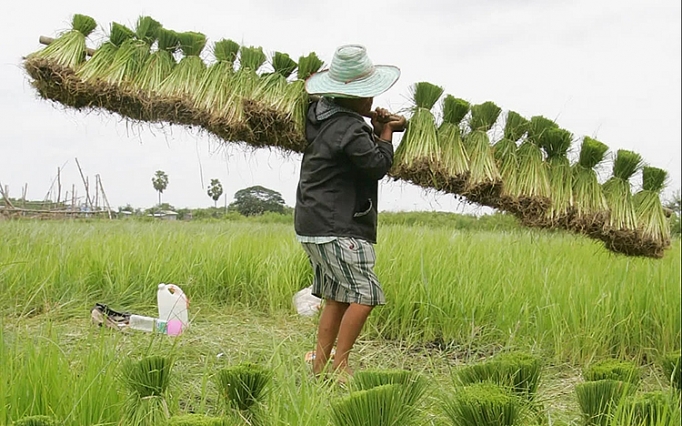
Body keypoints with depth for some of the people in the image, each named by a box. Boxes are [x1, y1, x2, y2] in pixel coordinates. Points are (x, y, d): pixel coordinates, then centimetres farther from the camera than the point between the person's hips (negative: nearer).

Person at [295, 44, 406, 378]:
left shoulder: (321, 113, 11)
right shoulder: (348, 128, -18)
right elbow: (379, 165, -15)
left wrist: (374, 126, 7)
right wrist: (385, 133, 0)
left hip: (312, 224, 10)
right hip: (336, 228, -10)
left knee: (337, 297, 13)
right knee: (364, 294, -7)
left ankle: (320, 366, 15)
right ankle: (339, 364, -3)